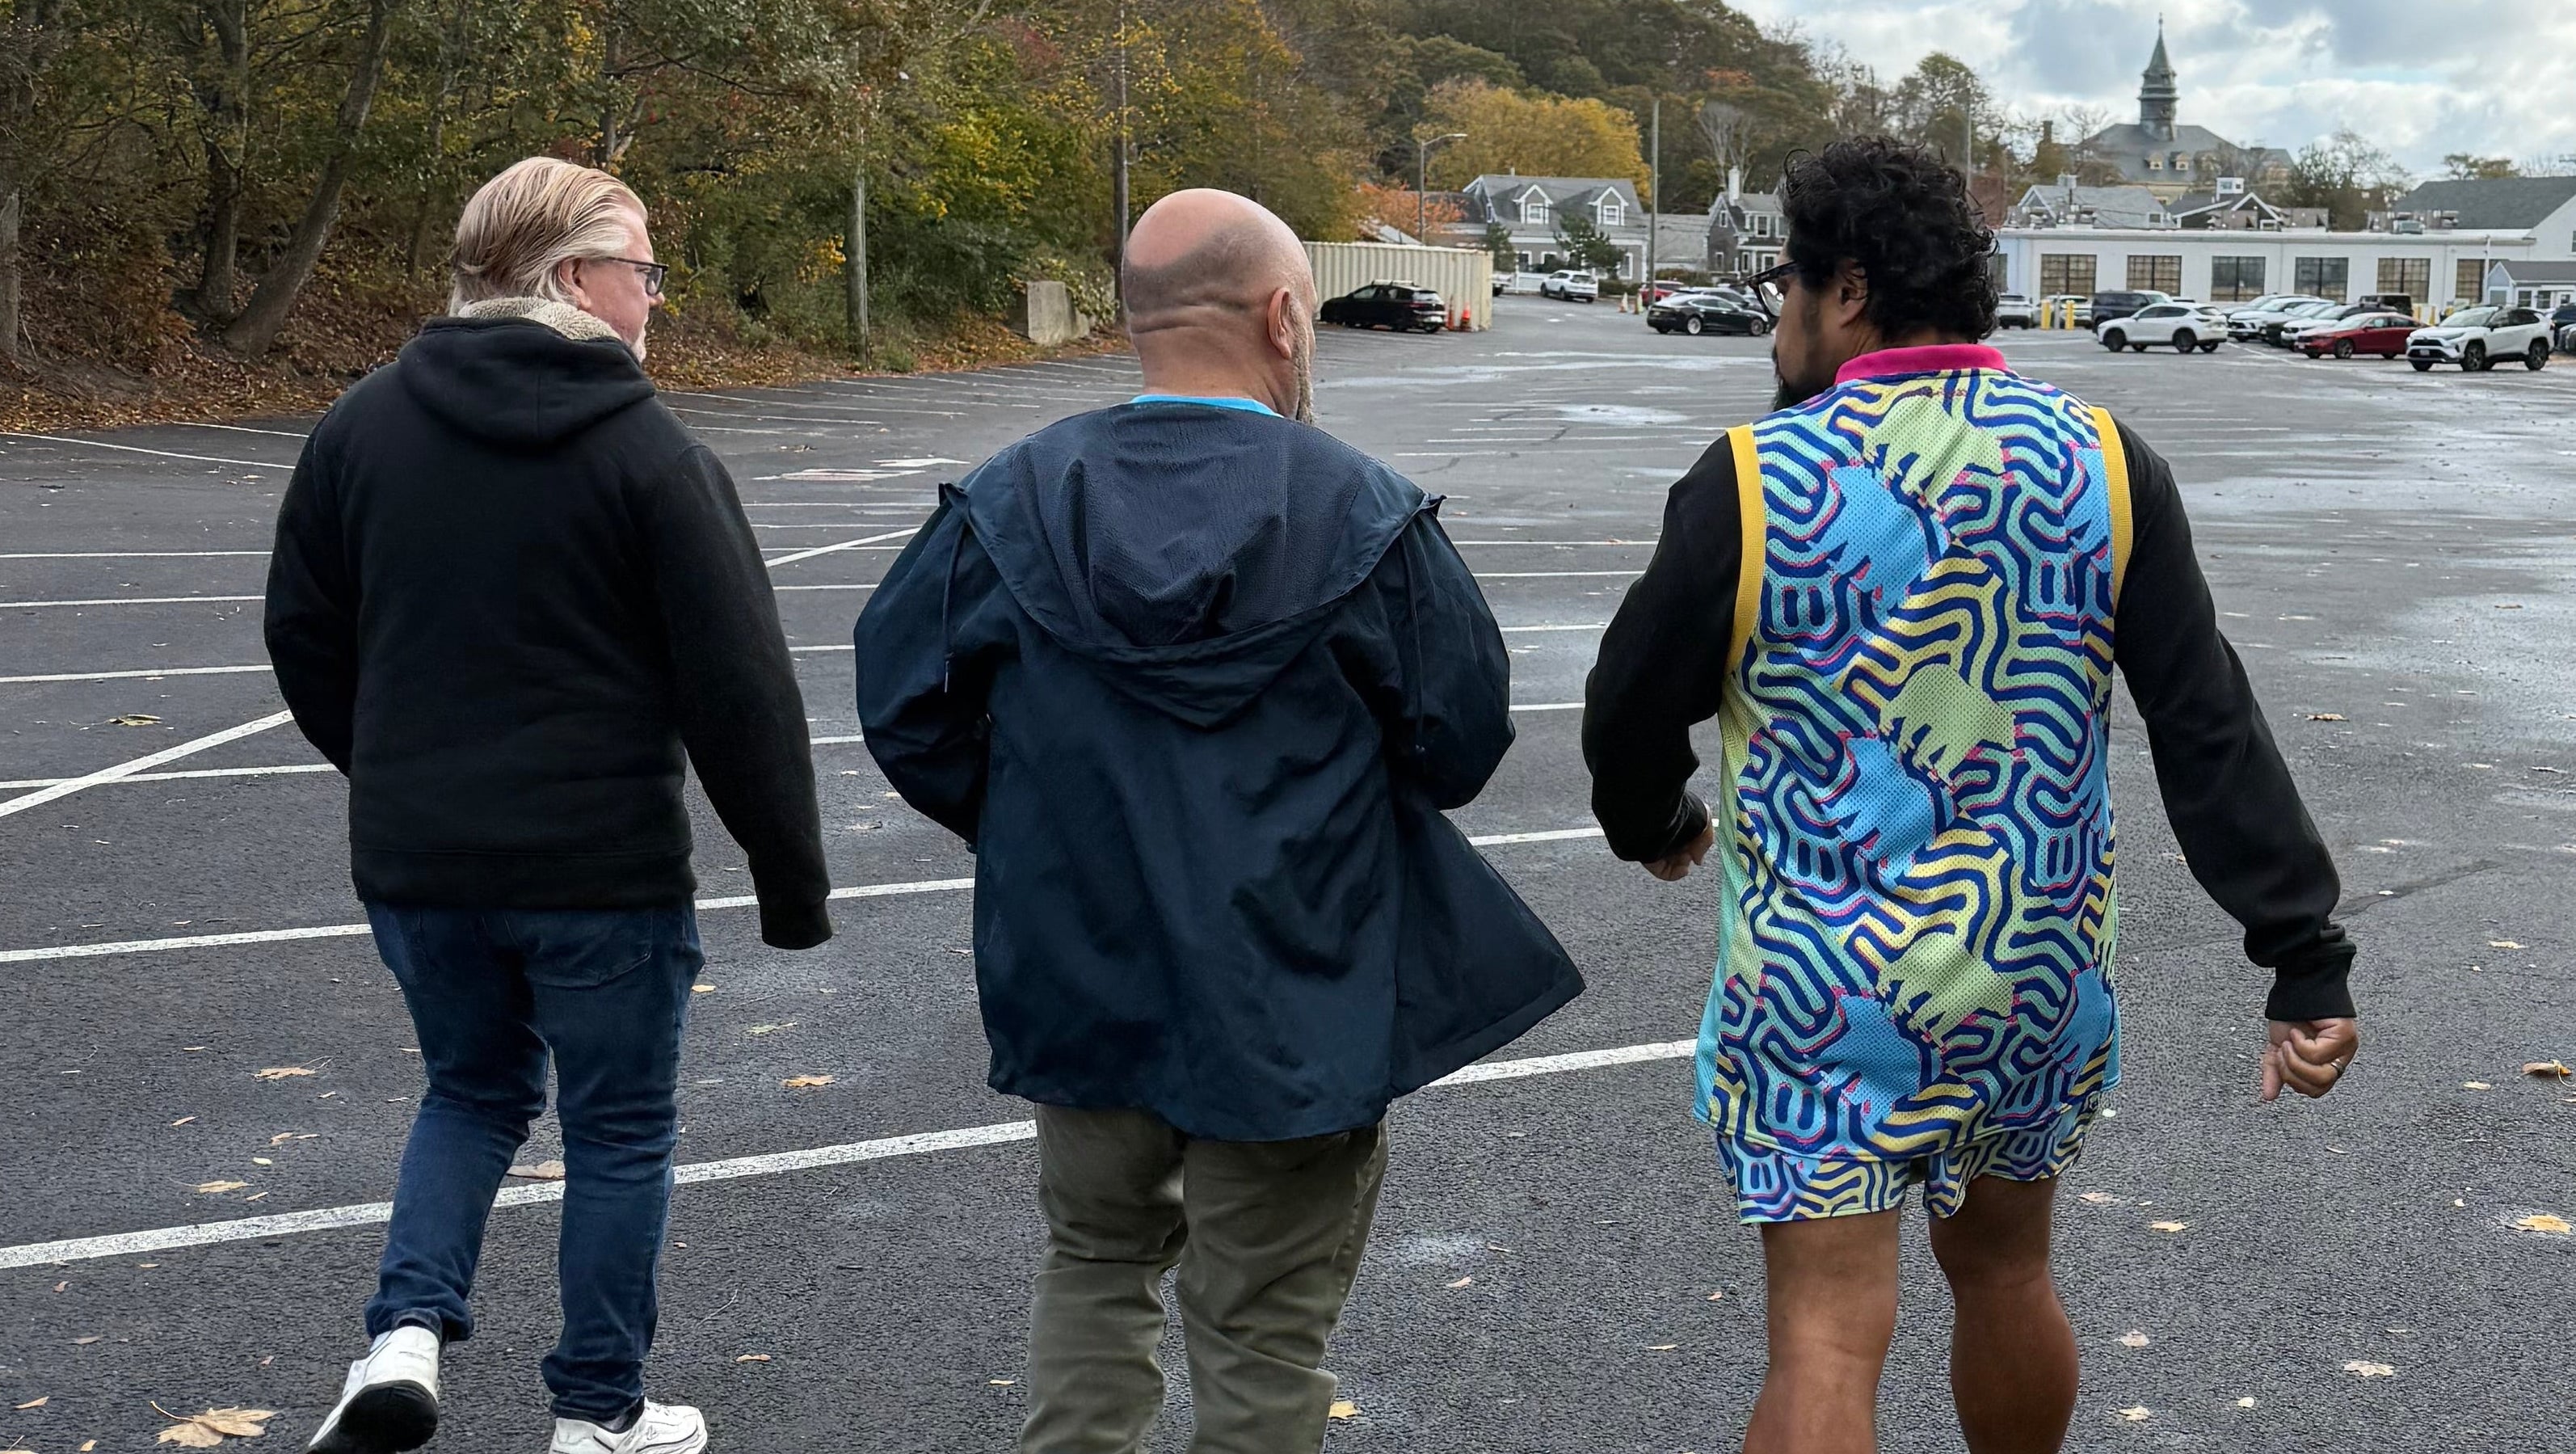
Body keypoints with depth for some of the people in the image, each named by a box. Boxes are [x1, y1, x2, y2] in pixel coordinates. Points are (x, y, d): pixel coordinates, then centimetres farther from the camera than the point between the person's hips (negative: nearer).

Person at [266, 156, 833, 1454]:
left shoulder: (362, 425, 2)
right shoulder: (648, 454, -12)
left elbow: (304, 639, 10)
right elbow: (739, 687, -13)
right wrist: (792, 879, -3)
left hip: (416, 860, 4)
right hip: (602, 864, -4)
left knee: (473, 1089, 25)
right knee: (619, 1131, 13)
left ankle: (406, 1334, 7)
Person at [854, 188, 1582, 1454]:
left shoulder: (1017, 499, -6)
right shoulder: (1365, 516, -13)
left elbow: (905, 705, -2)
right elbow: (1462, 744, -8)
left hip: (1081, 982, 3)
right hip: (1294, 1005, -2)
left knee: (1095, 1263, 26)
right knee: (1263, 1334, 12)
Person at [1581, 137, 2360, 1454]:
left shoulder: (1755, 480, -12)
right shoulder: (2101, 464, -4)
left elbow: (1633, 708, -2)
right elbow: (2212, 731, -6)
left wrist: (1653, 827, 20)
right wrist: (2306, 959, -4)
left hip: (1823, 988, -4)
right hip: (2038, 975, 4)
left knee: (1828, 1339, 0)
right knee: (2003, 1273, 23)